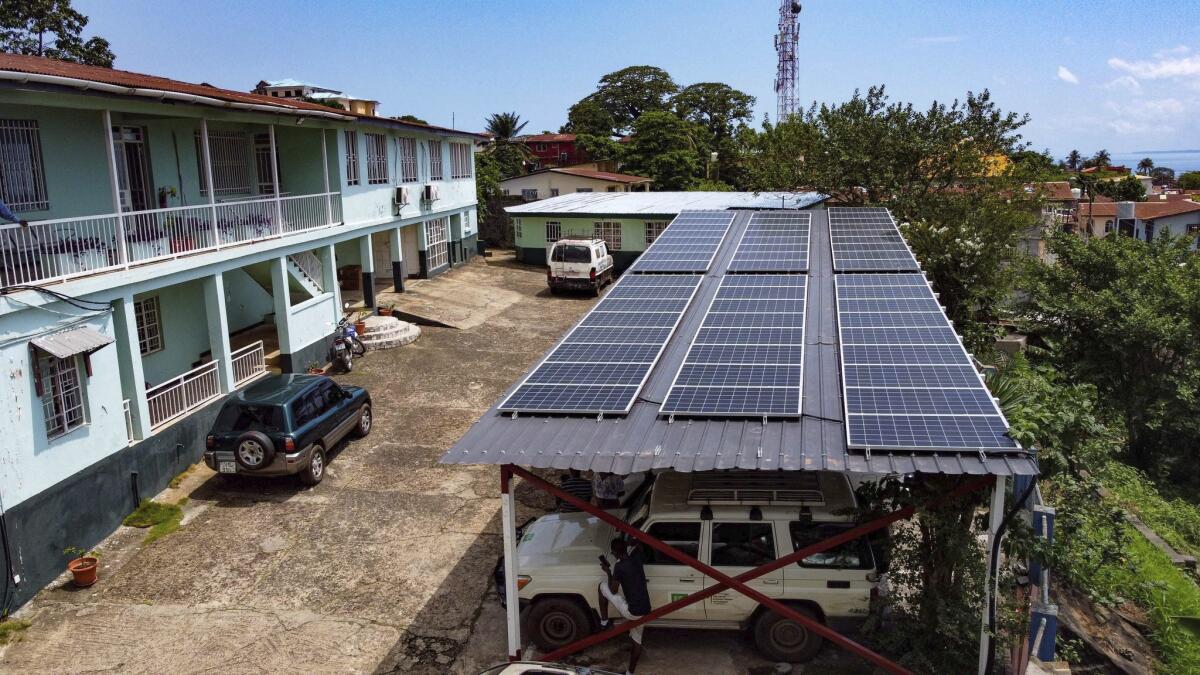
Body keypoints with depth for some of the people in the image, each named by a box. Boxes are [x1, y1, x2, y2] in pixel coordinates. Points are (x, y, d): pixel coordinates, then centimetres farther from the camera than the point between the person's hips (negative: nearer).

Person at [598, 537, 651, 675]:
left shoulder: (620, 567, -16)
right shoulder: (636, 557, 2)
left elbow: (613, 591, -5)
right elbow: (638, 545, 26)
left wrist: (608, 572, 6)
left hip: (632, 612, -6)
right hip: (645, 611, 7)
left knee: (602, 586, 9)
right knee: (637, 641, 25)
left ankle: (604, 623, 19)